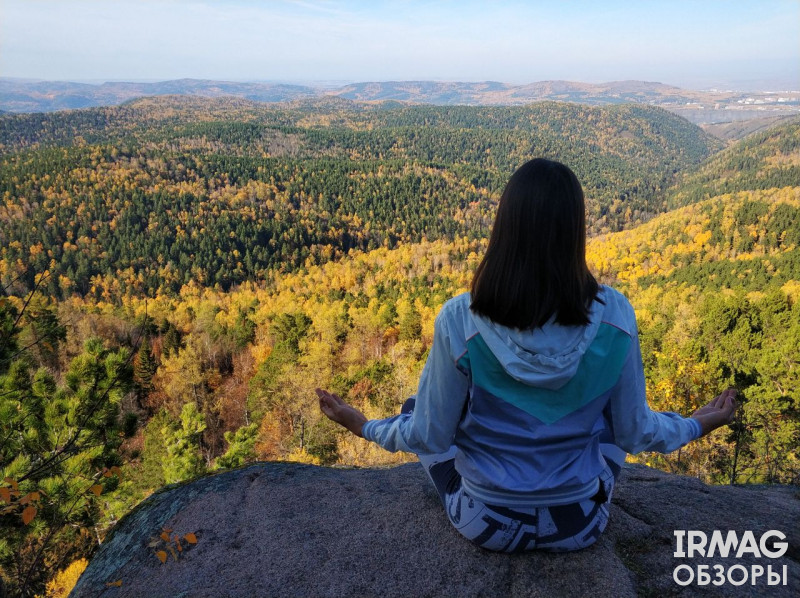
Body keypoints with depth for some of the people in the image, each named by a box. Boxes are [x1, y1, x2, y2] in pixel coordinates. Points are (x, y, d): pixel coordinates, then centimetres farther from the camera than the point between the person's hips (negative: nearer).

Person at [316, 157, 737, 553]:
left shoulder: (460, 321, -25)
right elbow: (634, 432, -7)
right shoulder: (614, 317, -19)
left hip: (487, 525, -1)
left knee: (416, 407, 24)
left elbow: (431, 438, -14)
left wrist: (366, 427, 6)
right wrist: (697, 425, 15)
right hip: (581, 525, 2)